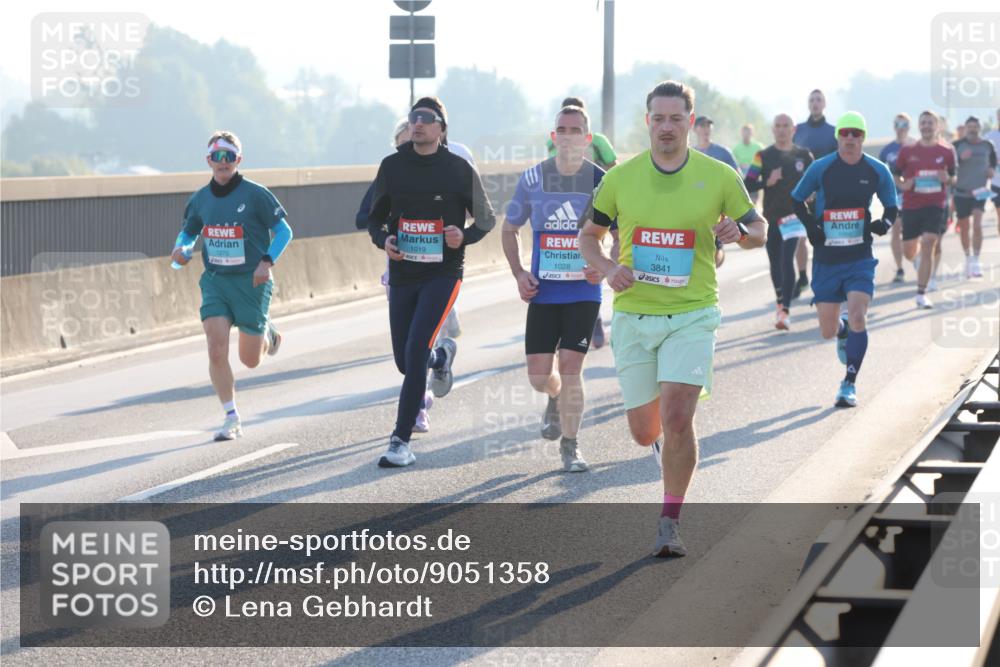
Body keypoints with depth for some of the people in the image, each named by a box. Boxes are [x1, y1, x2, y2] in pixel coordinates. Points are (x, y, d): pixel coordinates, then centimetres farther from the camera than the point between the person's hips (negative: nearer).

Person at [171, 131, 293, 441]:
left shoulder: (255, 194, -9)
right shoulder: (200, 199, 4)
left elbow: (283, 231, -4)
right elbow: (188, 232, 19)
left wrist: (267, 261, -18)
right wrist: (181, 248, -4)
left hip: (251, 282, -3)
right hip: (215, 281, 3)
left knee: (250, 360, 5)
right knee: (217, 351, -12)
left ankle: (266, 332, 42)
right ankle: (232, 419, 1)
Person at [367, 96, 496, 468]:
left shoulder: (459, 170, -4)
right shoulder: (392, 167, 3)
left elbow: (486, 220, 5)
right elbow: (375, 219, 14)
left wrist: (464, 237, -15)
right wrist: (383, 240, -8)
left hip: (443, 273, -4)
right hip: (402, 274, 4)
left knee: (415, 353, -17)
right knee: (404, 362, 10)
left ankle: (401, 442, -10)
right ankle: (441, 356, 48)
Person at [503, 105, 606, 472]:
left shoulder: (602, 182, -4)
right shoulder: (532, 179, 0)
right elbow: (510, 228, 13)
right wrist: (518, 273, -1)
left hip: (584, 291, -2)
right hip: (542, 291, 2)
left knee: (570, 368, -9)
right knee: (538, 375, 1)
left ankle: (570, 445, 8)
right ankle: (556, 399, 38)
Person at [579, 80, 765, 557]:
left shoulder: (719, 177, -2)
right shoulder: (620, 178, 1)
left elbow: (758, 231, 9)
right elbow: (588, 235, 12)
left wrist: (738, 231, -15)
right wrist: (607, 269, -8)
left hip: (692, 315, -2)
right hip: (633, 316, 2)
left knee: (677, 419, -17)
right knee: (644, 431, 7)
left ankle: (670, 523, -3)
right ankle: (666, 446, 46)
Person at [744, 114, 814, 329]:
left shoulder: (804, 155, 5)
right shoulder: (763, 156, 2)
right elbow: (748, 185, -4)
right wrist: (767, 182, -19)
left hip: (794, 215, -2)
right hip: (771, 217, 2)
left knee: (787, 261, -15)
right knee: (775, 263, 12)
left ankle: (785, 311, -20)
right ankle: (780, 303, 33)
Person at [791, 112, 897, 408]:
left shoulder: (877, 171, 0)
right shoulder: (821, 168, -4)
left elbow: (892, 207, 12)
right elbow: (796, 200, 9)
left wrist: (885, 223, -10)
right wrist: (810, 225, -8)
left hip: (860, 259, 0)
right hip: (826, 259, 0)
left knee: (857, 318, -18)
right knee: (828, 331, 4)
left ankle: (849, 384, -6)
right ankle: (843, 331, 44)